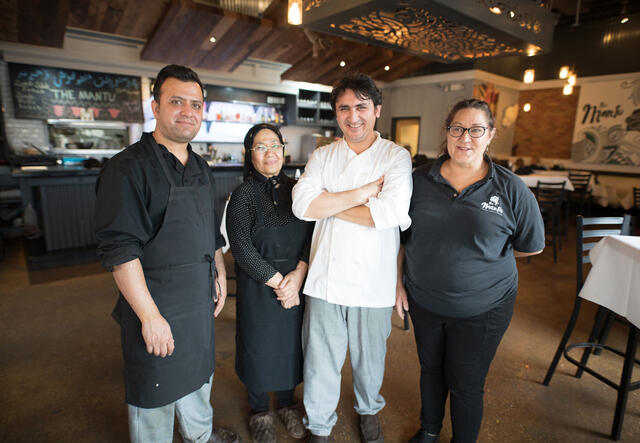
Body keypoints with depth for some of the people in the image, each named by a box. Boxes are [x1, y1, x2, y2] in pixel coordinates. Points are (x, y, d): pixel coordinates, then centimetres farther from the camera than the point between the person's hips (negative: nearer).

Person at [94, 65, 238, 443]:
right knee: (155, 391, 12)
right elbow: (119, 250, -22)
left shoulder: (201, 168, 8)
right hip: (156, 306, -7)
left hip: (200, 300, 8)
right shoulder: (129, 168, -17)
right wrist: (150, 316, -22)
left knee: (198, 374, 26)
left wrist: (220, 274, 14)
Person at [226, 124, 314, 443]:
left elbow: (312, 235, 0)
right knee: (259, 346, 11)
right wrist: (277, 282, -14)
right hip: (258, 287, -3)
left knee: (291, 343, 15)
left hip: (297, 284, 4)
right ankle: (259, 411, 37)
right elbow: (242, 249, -13)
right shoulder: (243, 195, -8)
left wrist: (297, 275, -13)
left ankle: (287, 403, 41)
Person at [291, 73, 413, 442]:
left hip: (373, 282, -1)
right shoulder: (323, 156, 5)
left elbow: (392, 211, -20)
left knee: (369, 359, 19)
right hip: (326, 277, 2)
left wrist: (329, 206, -12)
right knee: (320, 360, 13)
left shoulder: (396, 157, -3)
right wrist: (363, 192, -17)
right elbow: (302, 204, -11)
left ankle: (369, 409, 50)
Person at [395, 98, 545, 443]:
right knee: (430, 369, 23)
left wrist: (482, 252, 1)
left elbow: (532, 246, 2)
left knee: (465, 384, 13)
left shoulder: (511, 189, -10)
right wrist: (399, 283, 1)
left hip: (482, 308, -2)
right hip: (423, 301, 3)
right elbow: (401, 237, 2)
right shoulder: (420, 180, -5)